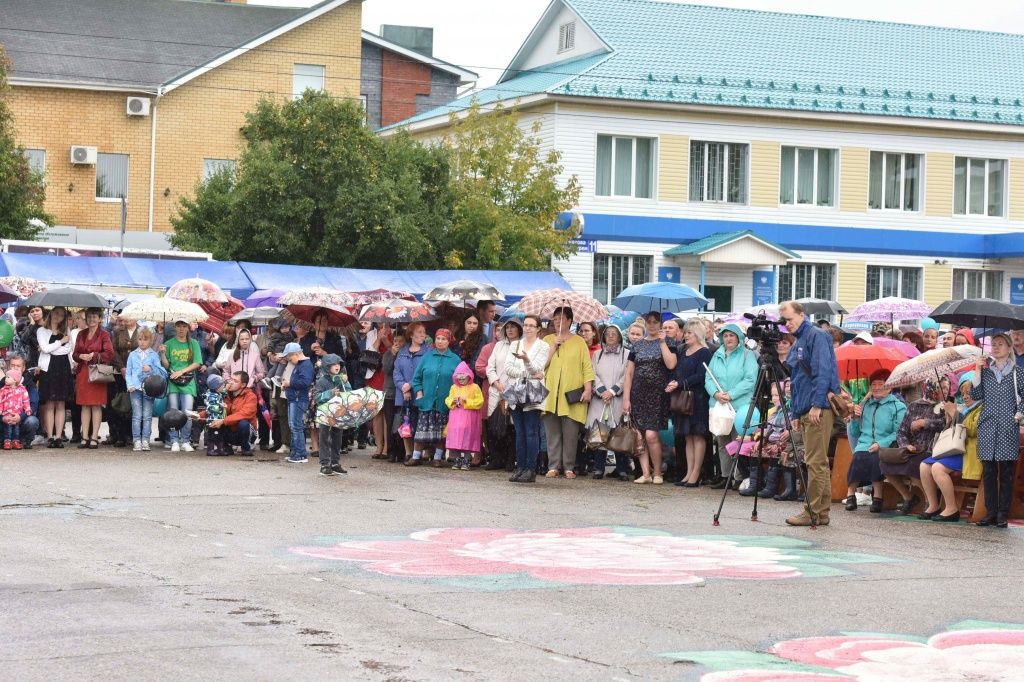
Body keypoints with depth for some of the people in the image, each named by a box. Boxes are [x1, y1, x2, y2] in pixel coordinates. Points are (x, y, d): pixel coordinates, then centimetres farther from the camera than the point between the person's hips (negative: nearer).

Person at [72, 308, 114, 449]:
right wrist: (81, 356, -7)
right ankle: (85, 437, 5)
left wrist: (94, 355, -13)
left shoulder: (104, 335, 1)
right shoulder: (81, 334, 15)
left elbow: (109, 354, -7)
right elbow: (75, 354, 14)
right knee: (85, 405, 3)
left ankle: (94, 437, -2)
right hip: (83, 372, 4)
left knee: (96, 405, -4)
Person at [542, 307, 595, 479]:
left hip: (572, 395, -2)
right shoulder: (548, 340, 13)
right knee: (553, 433, 0)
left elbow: (587, 367, 3)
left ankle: (568, 467, 2)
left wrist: (588, 389, -7)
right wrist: (554, 346, -4)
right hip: (551, 394, 2)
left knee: (570, 434, -4)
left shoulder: (579, 342, 8)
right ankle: (553, 466, 5)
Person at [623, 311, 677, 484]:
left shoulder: (667, 343, 5)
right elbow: (629, 372, 12)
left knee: (651, 435, -14)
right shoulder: (638, 345, 13)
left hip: (658, 394, -4)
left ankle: (657, 473, 0)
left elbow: (671, 364, -14)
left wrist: (662, 342, -9)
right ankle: (645, 473, 5)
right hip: (638, 393, 4)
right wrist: (626, 398, 4)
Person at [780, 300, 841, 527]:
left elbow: (823, 372, -16)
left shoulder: (816, 336, -7)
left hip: (819, 409, -10)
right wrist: (796, 414, 22)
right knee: (817, 462, 10)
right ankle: (822, 512, 13)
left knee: (815, 462, -9)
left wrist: (817, 405, -20)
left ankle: (814, 512, -8)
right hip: (805, 410, 10)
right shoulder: (796, 345, 21)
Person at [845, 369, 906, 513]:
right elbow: (854, 434, 25)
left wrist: (881, 444, -19)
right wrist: (855, 418, 6)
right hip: (864, 446, 3)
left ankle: (877, 497, -27)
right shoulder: (865, 405, 23)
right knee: (860, 457, -32)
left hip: (885, 448, -3)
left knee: (875, 458, -36)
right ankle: (851, 494, -26)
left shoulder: (898, 407, 8)